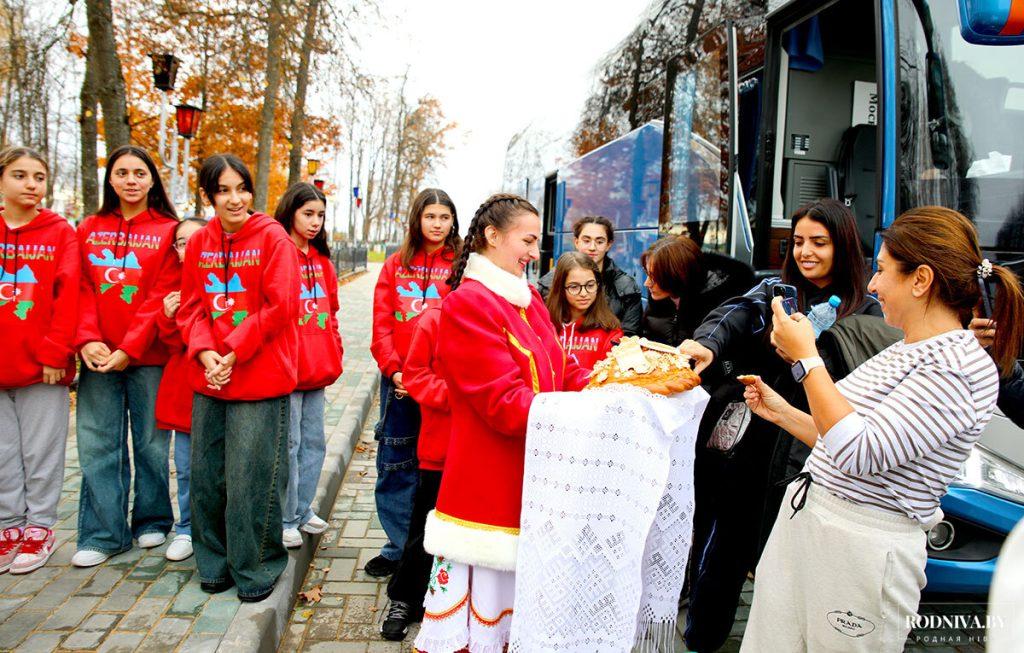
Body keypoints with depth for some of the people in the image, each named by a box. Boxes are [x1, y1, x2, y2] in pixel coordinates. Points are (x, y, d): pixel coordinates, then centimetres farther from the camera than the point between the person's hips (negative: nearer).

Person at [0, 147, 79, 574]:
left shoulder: (60, 232, 1)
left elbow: (68, 294, -6)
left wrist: (55, 351, -12)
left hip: (44, 365, -2)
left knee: (41, 452, 5)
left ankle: (39, 528, 18)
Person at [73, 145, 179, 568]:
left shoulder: (168, 231, 1)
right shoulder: (89, 230, 11)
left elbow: (161, 296, -7)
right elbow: (82, 290, 4)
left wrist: (129, 348, -14)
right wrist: (87, 339, -11)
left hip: (148, 356, -3)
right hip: (98, 357, 3)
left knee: (150, 441, 7)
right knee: (97, 445, 4)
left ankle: (152, 521, 24)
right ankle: (103, 534, 15)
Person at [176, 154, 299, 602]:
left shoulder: (272, 237, -5)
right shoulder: (198, 242, 10)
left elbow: (279, 306, -11)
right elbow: (190, 306, 8)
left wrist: (234, 353, -14)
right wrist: (204, 352, -9)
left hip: (260, 378, -5)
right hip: (209, 379, 5)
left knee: (251, 479, -1)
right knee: (206, 475, 13)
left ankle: (256, 569, 19)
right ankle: (215, 563, 32)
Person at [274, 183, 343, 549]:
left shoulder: (321, 259, 15)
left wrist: (334, 354, 12)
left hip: (317, 368, 7)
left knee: (314, 442, 14)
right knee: (289, 444, 1)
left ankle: (302, 511, 29)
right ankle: (286, 521, 16)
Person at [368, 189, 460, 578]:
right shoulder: (396, 265, 10)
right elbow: (382, 323, 4)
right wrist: (394, 370, -9)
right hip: (398, 380, 3)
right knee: (395, 465, 10)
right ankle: (399, 546, 25)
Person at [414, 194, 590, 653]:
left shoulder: (529, 300, 13)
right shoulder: (467, 304, -12)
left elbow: (564, 374, 10)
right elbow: (505, 404, -19)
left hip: (527, 487, 8)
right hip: (486, 490, -8)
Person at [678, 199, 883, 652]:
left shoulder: (866, 313, 3)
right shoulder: (774, 291, 5)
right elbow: (732, 316, -16)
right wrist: (707, 344, -39)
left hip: (800, 459, -1)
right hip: (739, 444, 2)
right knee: (719, 552, 12)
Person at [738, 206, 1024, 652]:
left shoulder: (960, 368, -16)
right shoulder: (903, 351, 13)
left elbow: (859, 453, -24)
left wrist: (805, 358, -20)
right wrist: (781, 412, 15)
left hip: (862, 548, -8)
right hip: (801, 519, 8)